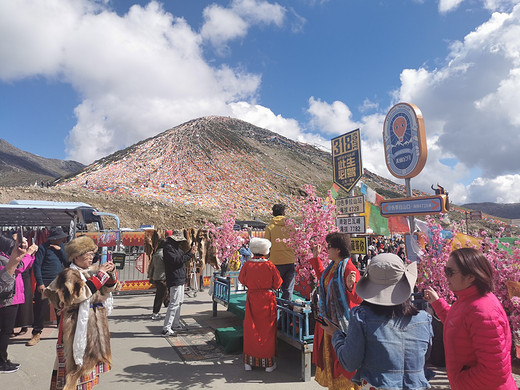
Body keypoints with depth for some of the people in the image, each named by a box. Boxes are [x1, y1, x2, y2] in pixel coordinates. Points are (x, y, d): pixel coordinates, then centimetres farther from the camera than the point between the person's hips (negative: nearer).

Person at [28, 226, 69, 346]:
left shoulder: (61, 247, 11)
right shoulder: (43, 248, -5)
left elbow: (67, 262, 3)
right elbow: (37, 266, -9)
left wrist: (60, 249, -8)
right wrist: (40, 283, -15)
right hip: (45, 283, -4)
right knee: (40, 308, 0)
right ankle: (36, 334, 17)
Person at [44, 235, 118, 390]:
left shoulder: (92, 271, 8)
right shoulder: (69, 274, -12)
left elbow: (108, 289, 10)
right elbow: (80, 293, -27)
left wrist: (111, 273, -9)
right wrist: (100, 274, -24)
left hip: (95, 322, 7)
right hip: (78, 324, -7)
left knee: (91, 358, 17)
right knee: (78, 360, -3)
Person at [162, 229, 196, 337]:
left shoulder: (175, 247, 17)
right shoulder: (168, 247, -16)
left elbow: (183, 256, 19)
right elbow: (177, 260, -25)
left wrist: (191, 251, 3)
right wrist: (190, 254, -21)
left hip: (180, 279, 11)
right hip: (175, 279, -11)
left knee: (179, 302, 19)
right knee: (174, 303, -11)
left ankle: (175, 324, 31)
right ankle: (166, 329, -8)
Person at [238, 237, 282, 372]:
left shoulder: (247, 265, -9)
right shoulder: (269, 265, -13)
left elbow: (242, 280, 7)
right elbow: (278, 283, -4)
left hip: (252, 299, 2)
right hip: (268, 300, -1)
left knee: (251, 330, 13)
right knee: (267, 330, 9)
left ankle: (249, 362, 21)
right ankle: (268, 363, 18)